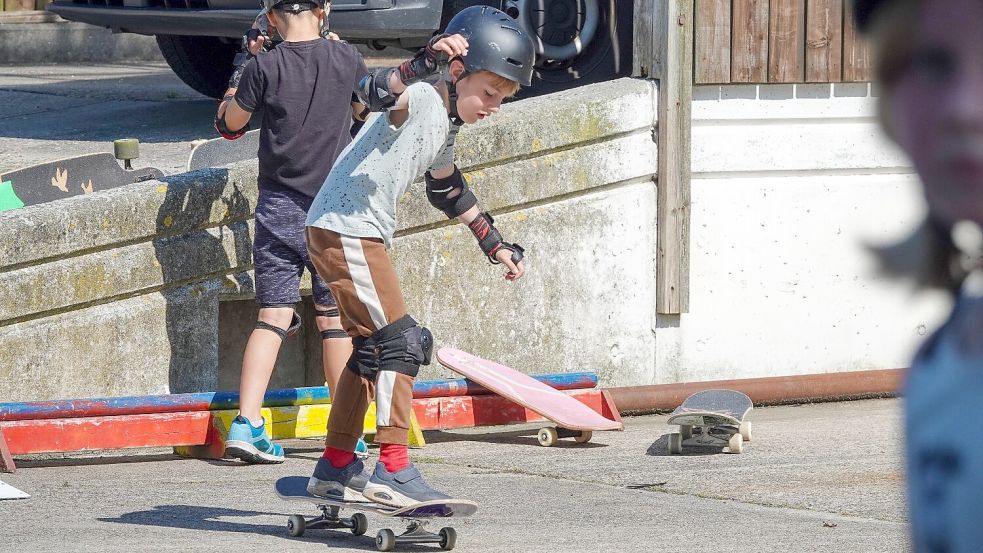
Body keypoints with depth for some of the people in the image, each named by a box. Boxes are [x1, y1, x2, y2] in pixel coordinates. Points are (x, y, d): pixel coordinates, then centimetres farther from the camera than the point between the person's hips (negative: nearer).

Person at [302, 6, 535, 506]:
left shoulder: (446, 124, 15)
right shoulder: (420, 98, -15)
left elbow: (448, 191, 32)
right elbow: (375, 92, -39)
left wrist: (495, 245, 35)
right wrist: (424, 65, -54)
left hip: (364, 236, 11)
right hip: (342, 230, -11)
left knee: (372, 350, 18)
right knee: (401, 342, -15)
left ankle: (335, 469, 28)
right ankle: (392, 473, -18)